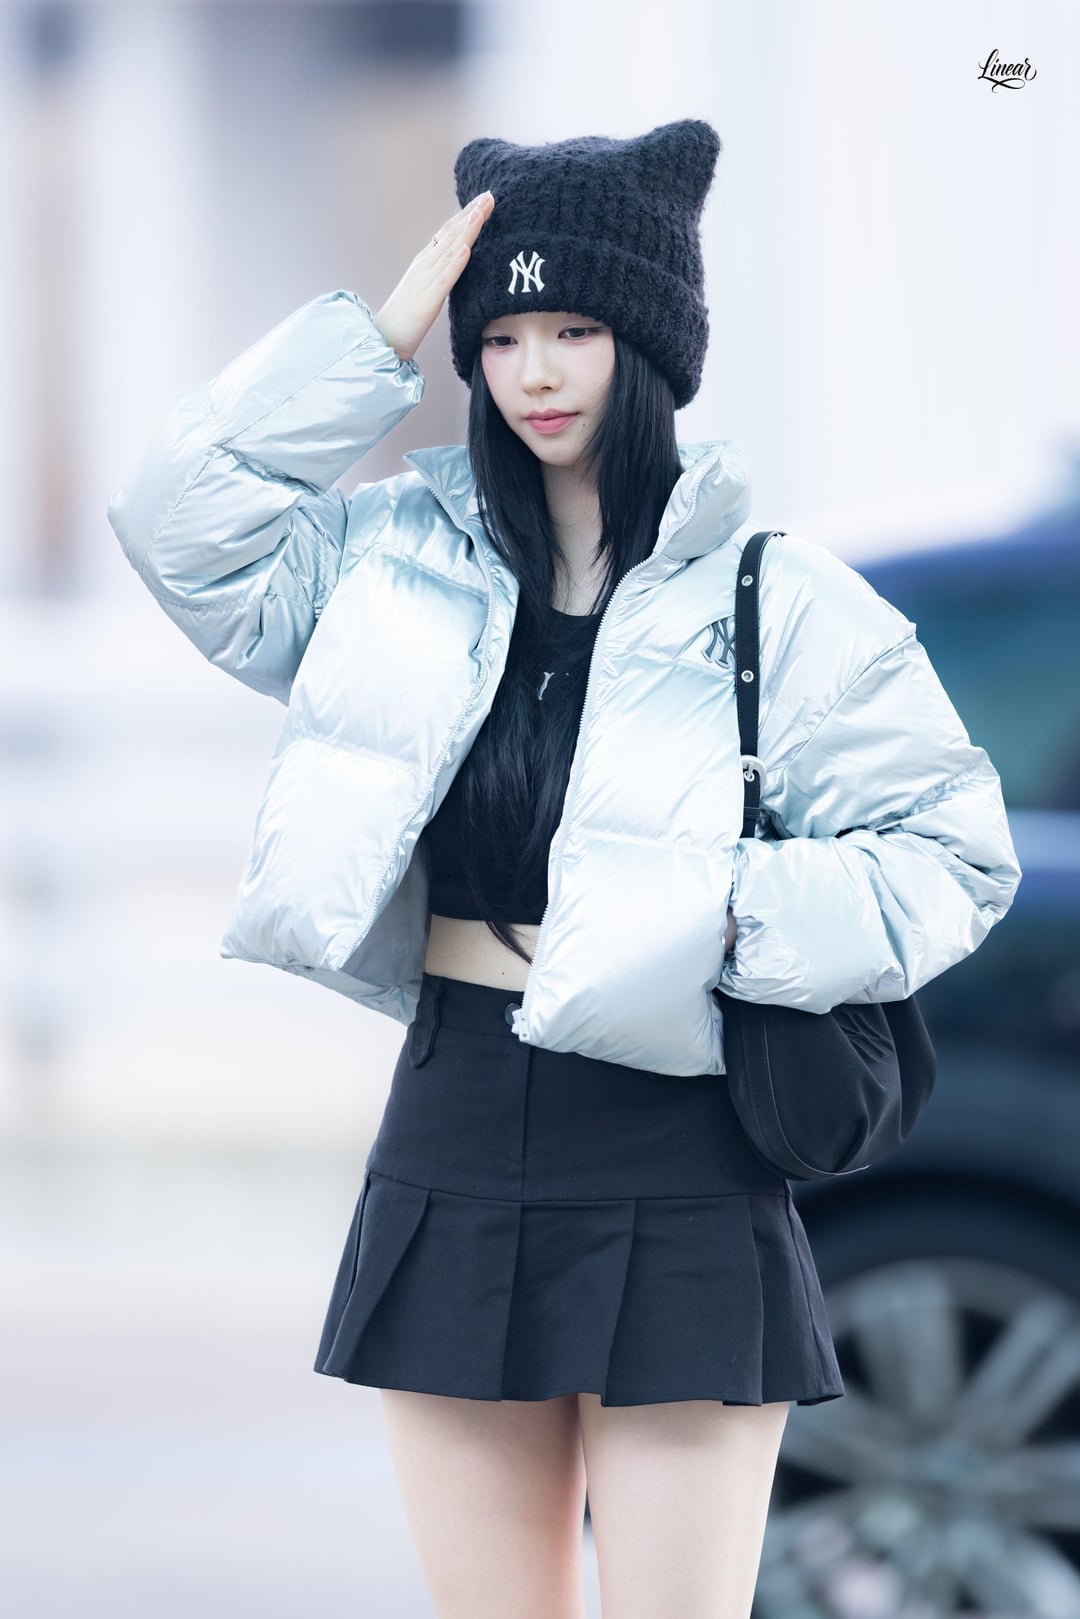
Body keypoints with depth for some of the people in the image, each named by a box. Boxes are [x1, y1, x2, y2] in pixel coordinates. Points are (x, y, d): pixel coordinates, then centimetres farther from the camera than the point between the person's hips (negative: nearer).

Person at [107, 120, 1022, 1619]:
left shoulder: (780, 605, -5)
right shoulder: (406, 558, 8)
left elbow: (953, 861, -4)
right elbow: (180, 523, 0)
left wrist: (707, 913, -17)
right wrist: (379, 340, -4)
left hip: (672, 1172, -4)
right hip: (455, 1158, 4)